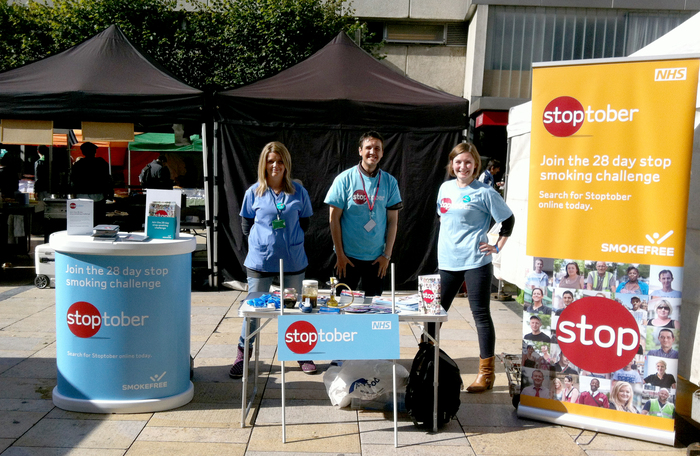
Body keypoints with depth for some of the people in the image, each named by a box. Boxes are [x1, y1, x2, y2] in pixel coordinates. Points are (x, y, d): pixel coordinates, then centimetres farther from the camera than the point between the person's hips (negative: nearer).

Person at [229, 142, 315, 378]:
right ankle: (242, 355, 22)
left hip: (293, 260, 1)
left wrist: (290, 241, 5)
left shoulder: (298, 191, 0)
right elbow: (246, 224, 8)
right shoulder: (254, 192, -1)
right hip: (260, 260, -1)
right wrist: (262, 241, 3)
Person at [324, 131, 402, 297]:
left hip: (377, 258, 2)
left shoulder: (389, 182, 1)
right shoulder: (345, 179, -6)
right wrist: (340, 254, -7)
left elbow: (393, 220, 3)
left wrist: (387, 255, -2)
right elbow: (334, 218, -5)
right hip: (348, 257, -2)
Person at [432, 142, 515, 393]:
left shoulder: (484, 192, -5)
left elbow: (508, 220, 1)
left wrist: (497, 247, -4)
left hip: (475, 262, -5)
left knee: (481, 315, 1)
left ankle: (486, 372, 11)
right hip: (447, 262, 6)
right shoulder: (445, 188, 10)